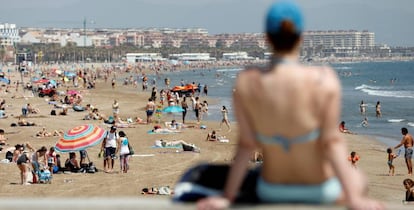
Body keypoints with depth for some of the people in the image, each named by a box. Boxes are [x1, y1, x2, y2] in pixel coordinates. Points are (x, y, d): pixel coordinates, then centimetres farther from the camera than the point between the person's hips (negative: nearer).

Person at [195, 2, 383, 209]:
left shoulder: (247, 82, -20)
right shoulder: (324, 80, -26)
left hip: (271, 191, 3)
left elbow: (246, 144, -15)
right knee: (358, 179, 33)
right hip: (319, 190, -2)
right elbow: (332, 143, -23)